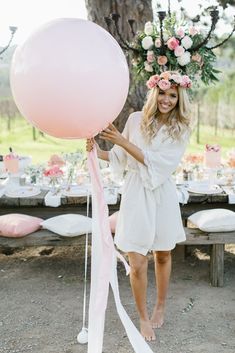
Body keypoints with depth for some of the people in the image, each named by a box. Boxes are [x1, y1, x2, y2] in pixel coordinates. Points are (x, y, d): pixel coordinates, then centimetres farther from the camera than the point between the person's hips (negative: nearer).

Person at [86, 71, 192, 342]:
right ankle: (143, 317, 17)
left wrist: (122, 140, -17)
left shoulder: (181, 129, 0)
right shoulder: (136, 119, 2)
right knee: (137, 263, -3)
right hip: (135, 194, 0)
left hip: (161, 195, 1)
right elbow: (120, 157, 10)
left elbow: (158, 162, -13)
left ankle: (160, 307, 39)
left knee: (162, 256, 16)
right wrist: (97, 151, -8)